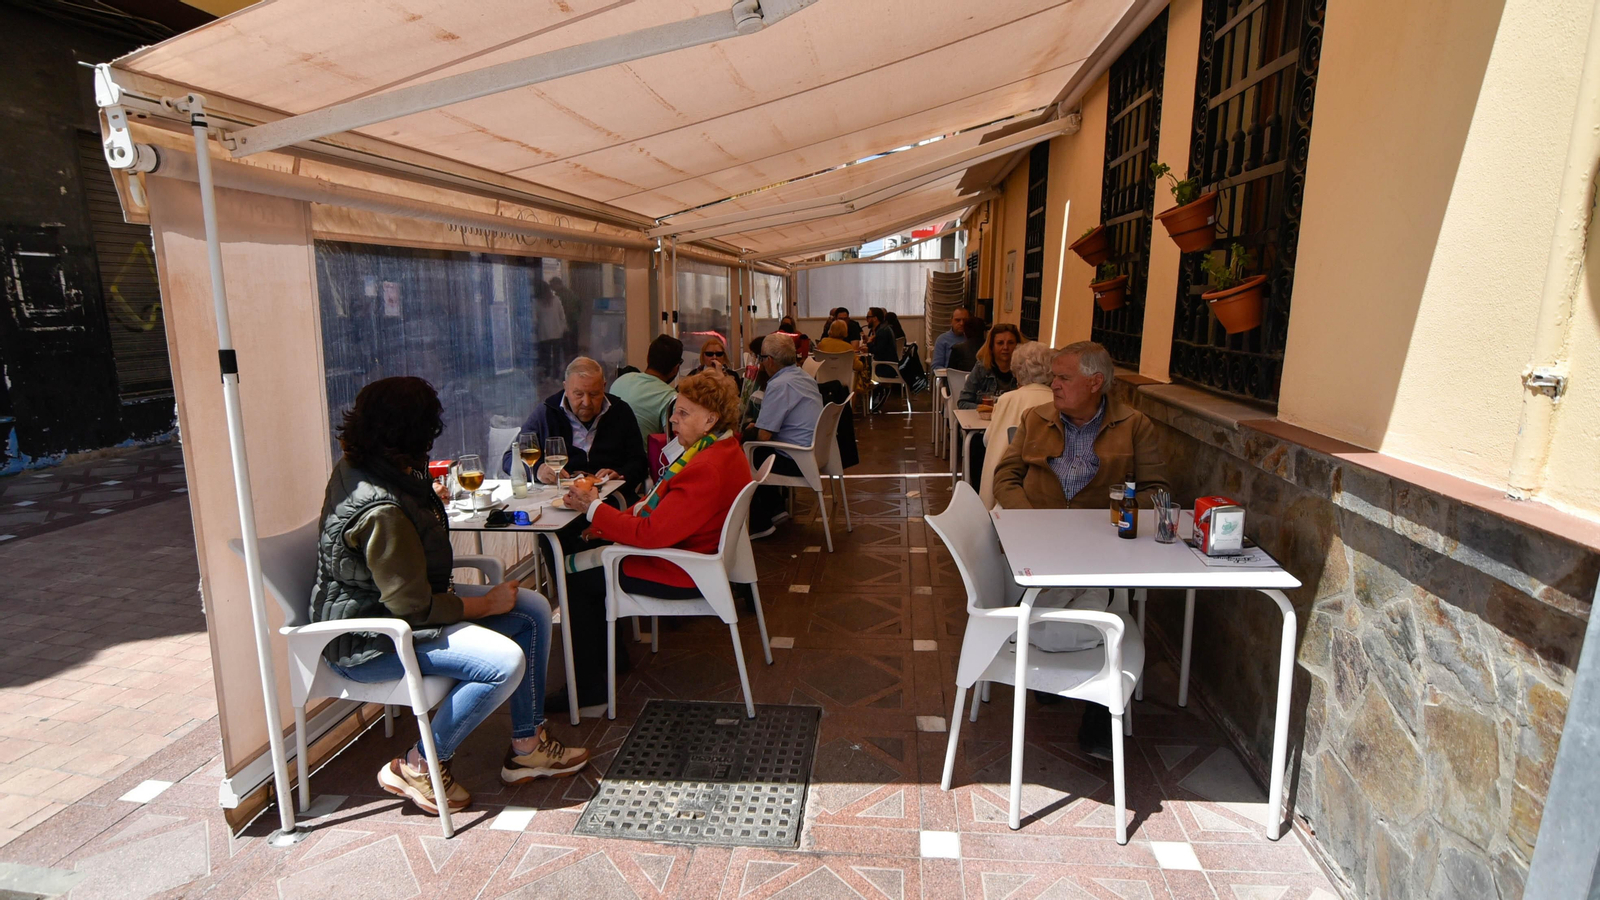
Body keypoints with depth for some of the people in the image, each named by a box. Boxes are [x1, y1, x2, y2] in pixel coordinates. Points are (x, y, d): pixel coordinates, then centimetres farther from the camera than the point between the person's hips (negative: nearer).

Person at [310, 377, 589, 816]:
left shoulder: (355, 467, 0)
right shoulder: (382, 511, -31)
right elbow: (414, 607, -25)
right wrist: (488, 603, -13)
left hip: (390, 603, 11)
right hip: (369, 637, -11)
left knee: (533, 611, 3)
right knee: (506, 664, -29)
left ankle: (528, 746, 11)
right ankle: (418, 767, -4)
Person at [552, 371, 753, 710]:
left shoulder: (706, 469, -31)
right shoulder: (723, 450, 3)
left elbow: (651, 533, -29)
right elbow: (661, 507, 8)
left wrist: (594, 509, -17)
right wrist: (605, 521, -1)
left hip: (680, 574, -11)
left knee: (577, 581, -3)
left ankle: (588, 688, 11)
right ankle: (607, 656, 31)